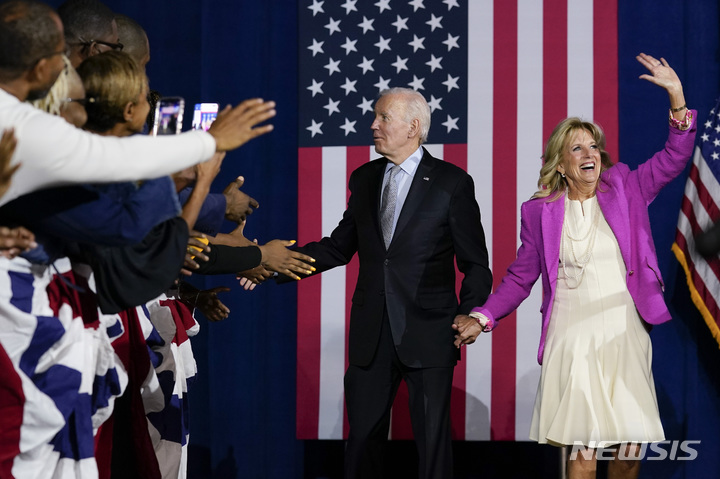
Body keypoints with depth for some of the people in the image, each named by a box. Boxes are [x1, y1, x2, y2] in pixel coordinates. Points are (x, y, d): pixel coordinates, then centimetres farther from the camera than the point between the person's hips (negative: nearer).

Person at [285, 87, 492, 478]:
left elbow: (475, 263, -1)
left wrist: (470, 316, -15)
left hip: (428, 334, -4)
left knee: (432, 439, 2)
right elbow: (339, 247, 14)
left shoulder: (452, 183, -3)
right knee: (362, 435, 8)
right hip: (371, 335, 4)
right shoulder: (364, 179, 11)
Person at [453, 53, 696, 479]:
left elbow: (674, 158, -2)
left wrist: (678, 98, -15)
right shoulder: (541, 211, 4)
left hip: (625, 336, 1)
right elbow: (521, 277, 8)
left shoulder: (623, 191, 6)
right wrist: (482, 319, -4)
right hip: (572, 340, -1)